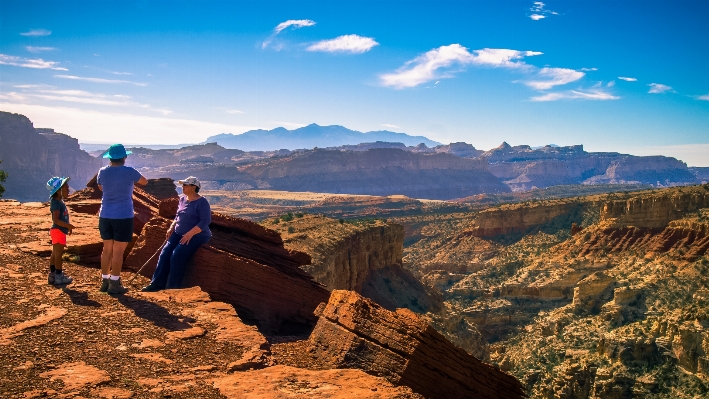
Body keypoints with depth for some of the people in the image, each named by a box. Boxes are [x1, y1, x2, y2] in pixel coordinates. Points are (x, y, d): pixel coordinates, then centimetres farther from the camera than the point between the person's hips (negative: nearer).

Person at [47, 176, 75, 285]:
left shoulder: (59, 201, 12)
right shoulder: (56, 203, -19)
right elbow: (56, 220, -26)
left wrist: (67, 227, 20)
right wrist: (68, 225, -29)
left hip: (60, 231, 11)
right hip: (58, 231, -11)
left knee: (55, 254, 17)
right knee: (58, 254, -4)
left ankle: (52, 275, 26)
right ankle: (59, 277, 2)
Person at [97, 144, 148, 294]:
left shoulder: (103, 172, 1)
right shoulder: (129, 172, -12)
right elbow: (144, 181, 6)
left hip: (105, 216, 5)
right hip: (123, 217, -5)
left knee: (107, 249, 15)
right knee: (118, 251, 0)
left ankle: (105, 281, 22)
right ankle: (114, 284, 4)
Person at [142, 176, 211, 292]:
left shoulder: (202, 202, -12)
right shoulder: (182, 199, 12)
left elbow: (205, 221, -19)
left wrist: (190, 234, -25)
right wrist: (171, 227, 4)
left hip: (196, 235, -7)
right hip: (179, 233, 8)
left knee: (177, 255, -25)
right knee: (165, 253, -12)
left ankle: (173, 287, -16)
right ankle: (157, 284, -9)